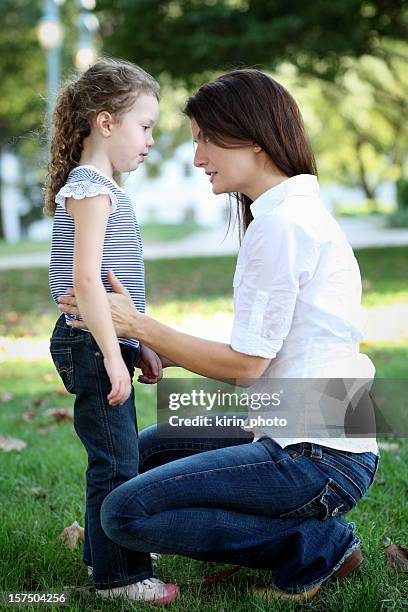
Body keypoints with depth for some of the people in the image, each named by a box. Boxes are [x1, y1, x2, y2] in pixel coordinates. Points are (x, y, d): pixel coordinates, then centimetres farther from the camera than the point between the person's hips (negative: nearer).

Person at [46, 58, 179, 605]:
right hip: (91, 346, -10)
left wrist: (137, 346, 20)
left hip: (107, 343, 10)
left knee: (118, 455, 19)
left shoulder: (102, 188, 17)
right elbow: (85, 278, -23)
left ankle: (105, 551, 32)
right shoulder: (91, 188, -14)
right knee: (115, 461, -5)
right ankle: (118, 575, 4)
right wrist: (112, 354, -23)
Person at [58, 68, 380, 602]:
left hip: (316, 458, -10)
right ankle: (317, 535, 11)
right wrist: (166, 355, 7)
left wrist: (138, 326, -10)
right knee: (149, 450, 23)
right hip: (299, 437, 10)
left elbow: (246, 362, -16)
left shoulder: (281, 224, -17)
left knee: (125, 513, -11)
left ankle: (318, 544, -4)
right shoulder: (297, 212, 14)